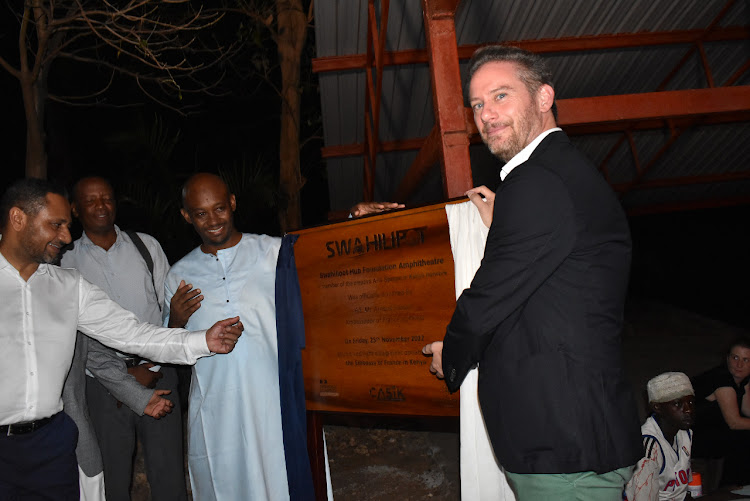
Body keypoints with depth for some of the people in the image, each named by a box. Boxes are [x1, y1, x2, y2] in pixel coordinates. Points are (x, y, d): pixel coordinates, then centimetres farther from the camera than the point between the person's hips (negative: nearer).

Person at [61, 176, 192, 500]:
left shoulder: (146, 245, 8)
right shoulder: (66, 263, 3)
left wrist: (152, 369, -5)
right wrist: (123, 378, -8)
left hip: (158, 378, 1)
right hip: (102, 385, -1)